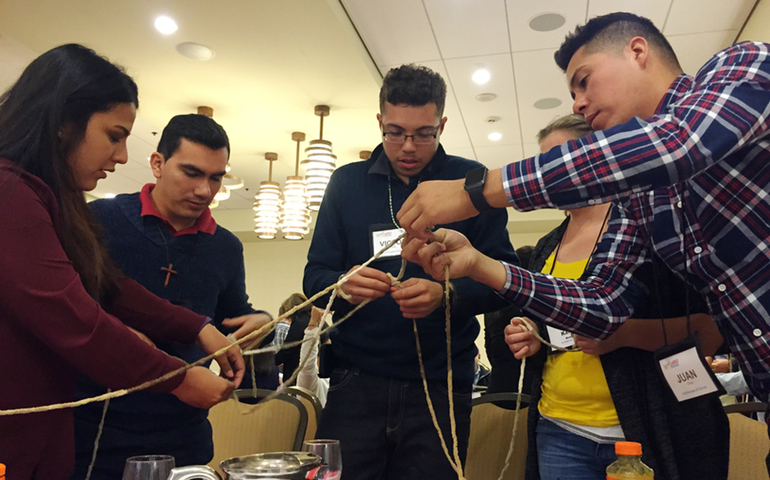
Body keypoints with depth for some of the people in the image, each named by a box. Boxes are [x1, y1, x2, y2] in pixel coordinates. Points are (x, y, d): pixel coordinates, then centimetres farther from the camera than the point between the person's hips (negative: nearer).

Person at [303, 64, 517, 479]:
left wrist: (446, 294, -25)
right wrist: (344, 286, -20)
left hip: (441, 388, -1)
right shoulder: (346, 183, 6)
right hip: (357, 383, 2)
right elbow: (314, 277, 4)